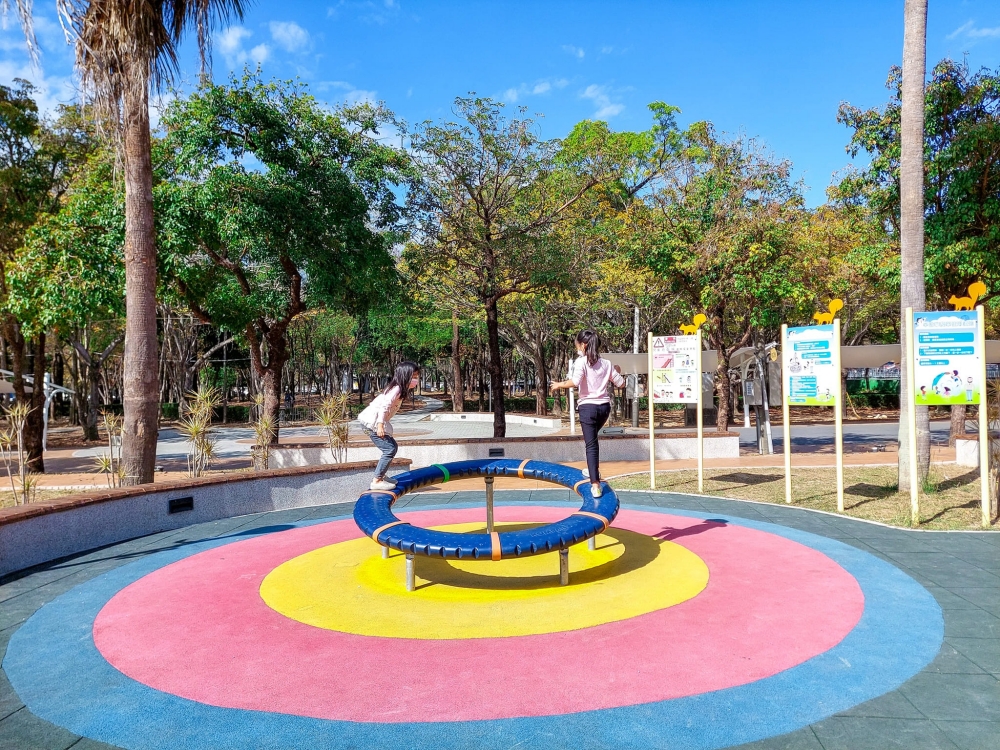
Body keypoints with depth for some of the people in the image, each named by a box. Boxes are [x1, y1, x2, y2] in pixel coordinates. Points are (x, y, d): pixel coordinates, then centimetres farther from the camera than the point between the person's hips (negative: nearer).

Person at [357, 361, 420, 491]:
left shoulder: (400, 389, 14)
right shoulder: (396, 389, -16)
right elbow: (384, 406, -26)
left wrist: (381, 424, 21)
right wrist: (380, 425, -31)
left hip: (374, 422, 11)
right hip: (372, 422, -11)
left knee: (393, 446, 17)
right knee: (389, 449, -13)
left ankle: (381, 476, 25)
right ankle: (376, 481, -10)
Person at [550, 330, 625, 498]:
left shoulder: (581, 362, -8)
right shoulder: (607, 364, 7)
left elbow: (575, 382, -24)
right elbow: (621, 384, 13)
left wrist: (559, 384, -9)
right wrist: (617, 372, 32)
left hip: (588, 407, -5)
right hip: (604, 406, 5)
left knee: (591, 444, -4)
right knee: (592, 439, 29)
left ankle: (595, 485, -10)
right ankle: (593, 470, 40)